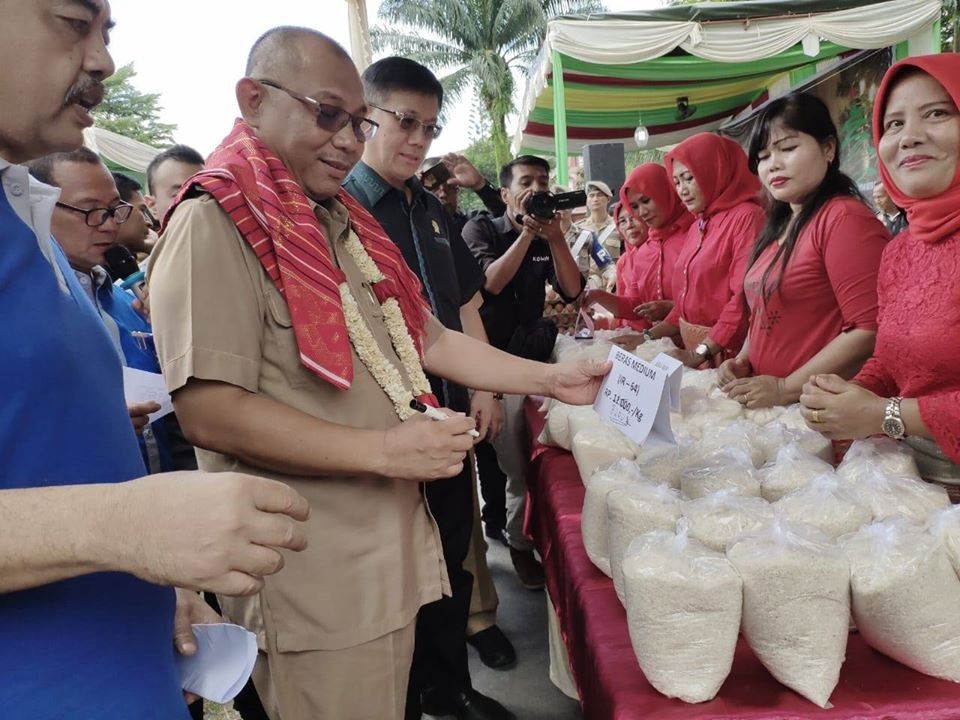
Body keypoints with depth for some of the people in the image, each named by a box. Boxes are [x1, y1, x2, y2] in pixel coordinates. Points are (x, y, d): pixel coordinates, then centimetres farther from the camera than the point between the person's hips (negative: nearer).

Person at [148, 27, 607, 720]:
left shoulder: (347, 223, 14)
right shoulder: (213, 223, -13)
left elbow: (428, 340, 16)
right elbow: (210, 412, -21)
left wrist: (551, 378, 9)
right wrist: (385, 449, -21)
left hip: (393, 550, 8)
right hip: (314, 583, -7)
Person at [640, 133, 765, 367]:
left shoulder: (746, 217, -12)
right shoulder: (697, 227, 14)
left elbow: (745, 298, -20)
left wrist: (702, 351, -19)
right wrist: (650, 336, 6)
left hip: (728, 352, -7)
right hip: (693, 350, 7)